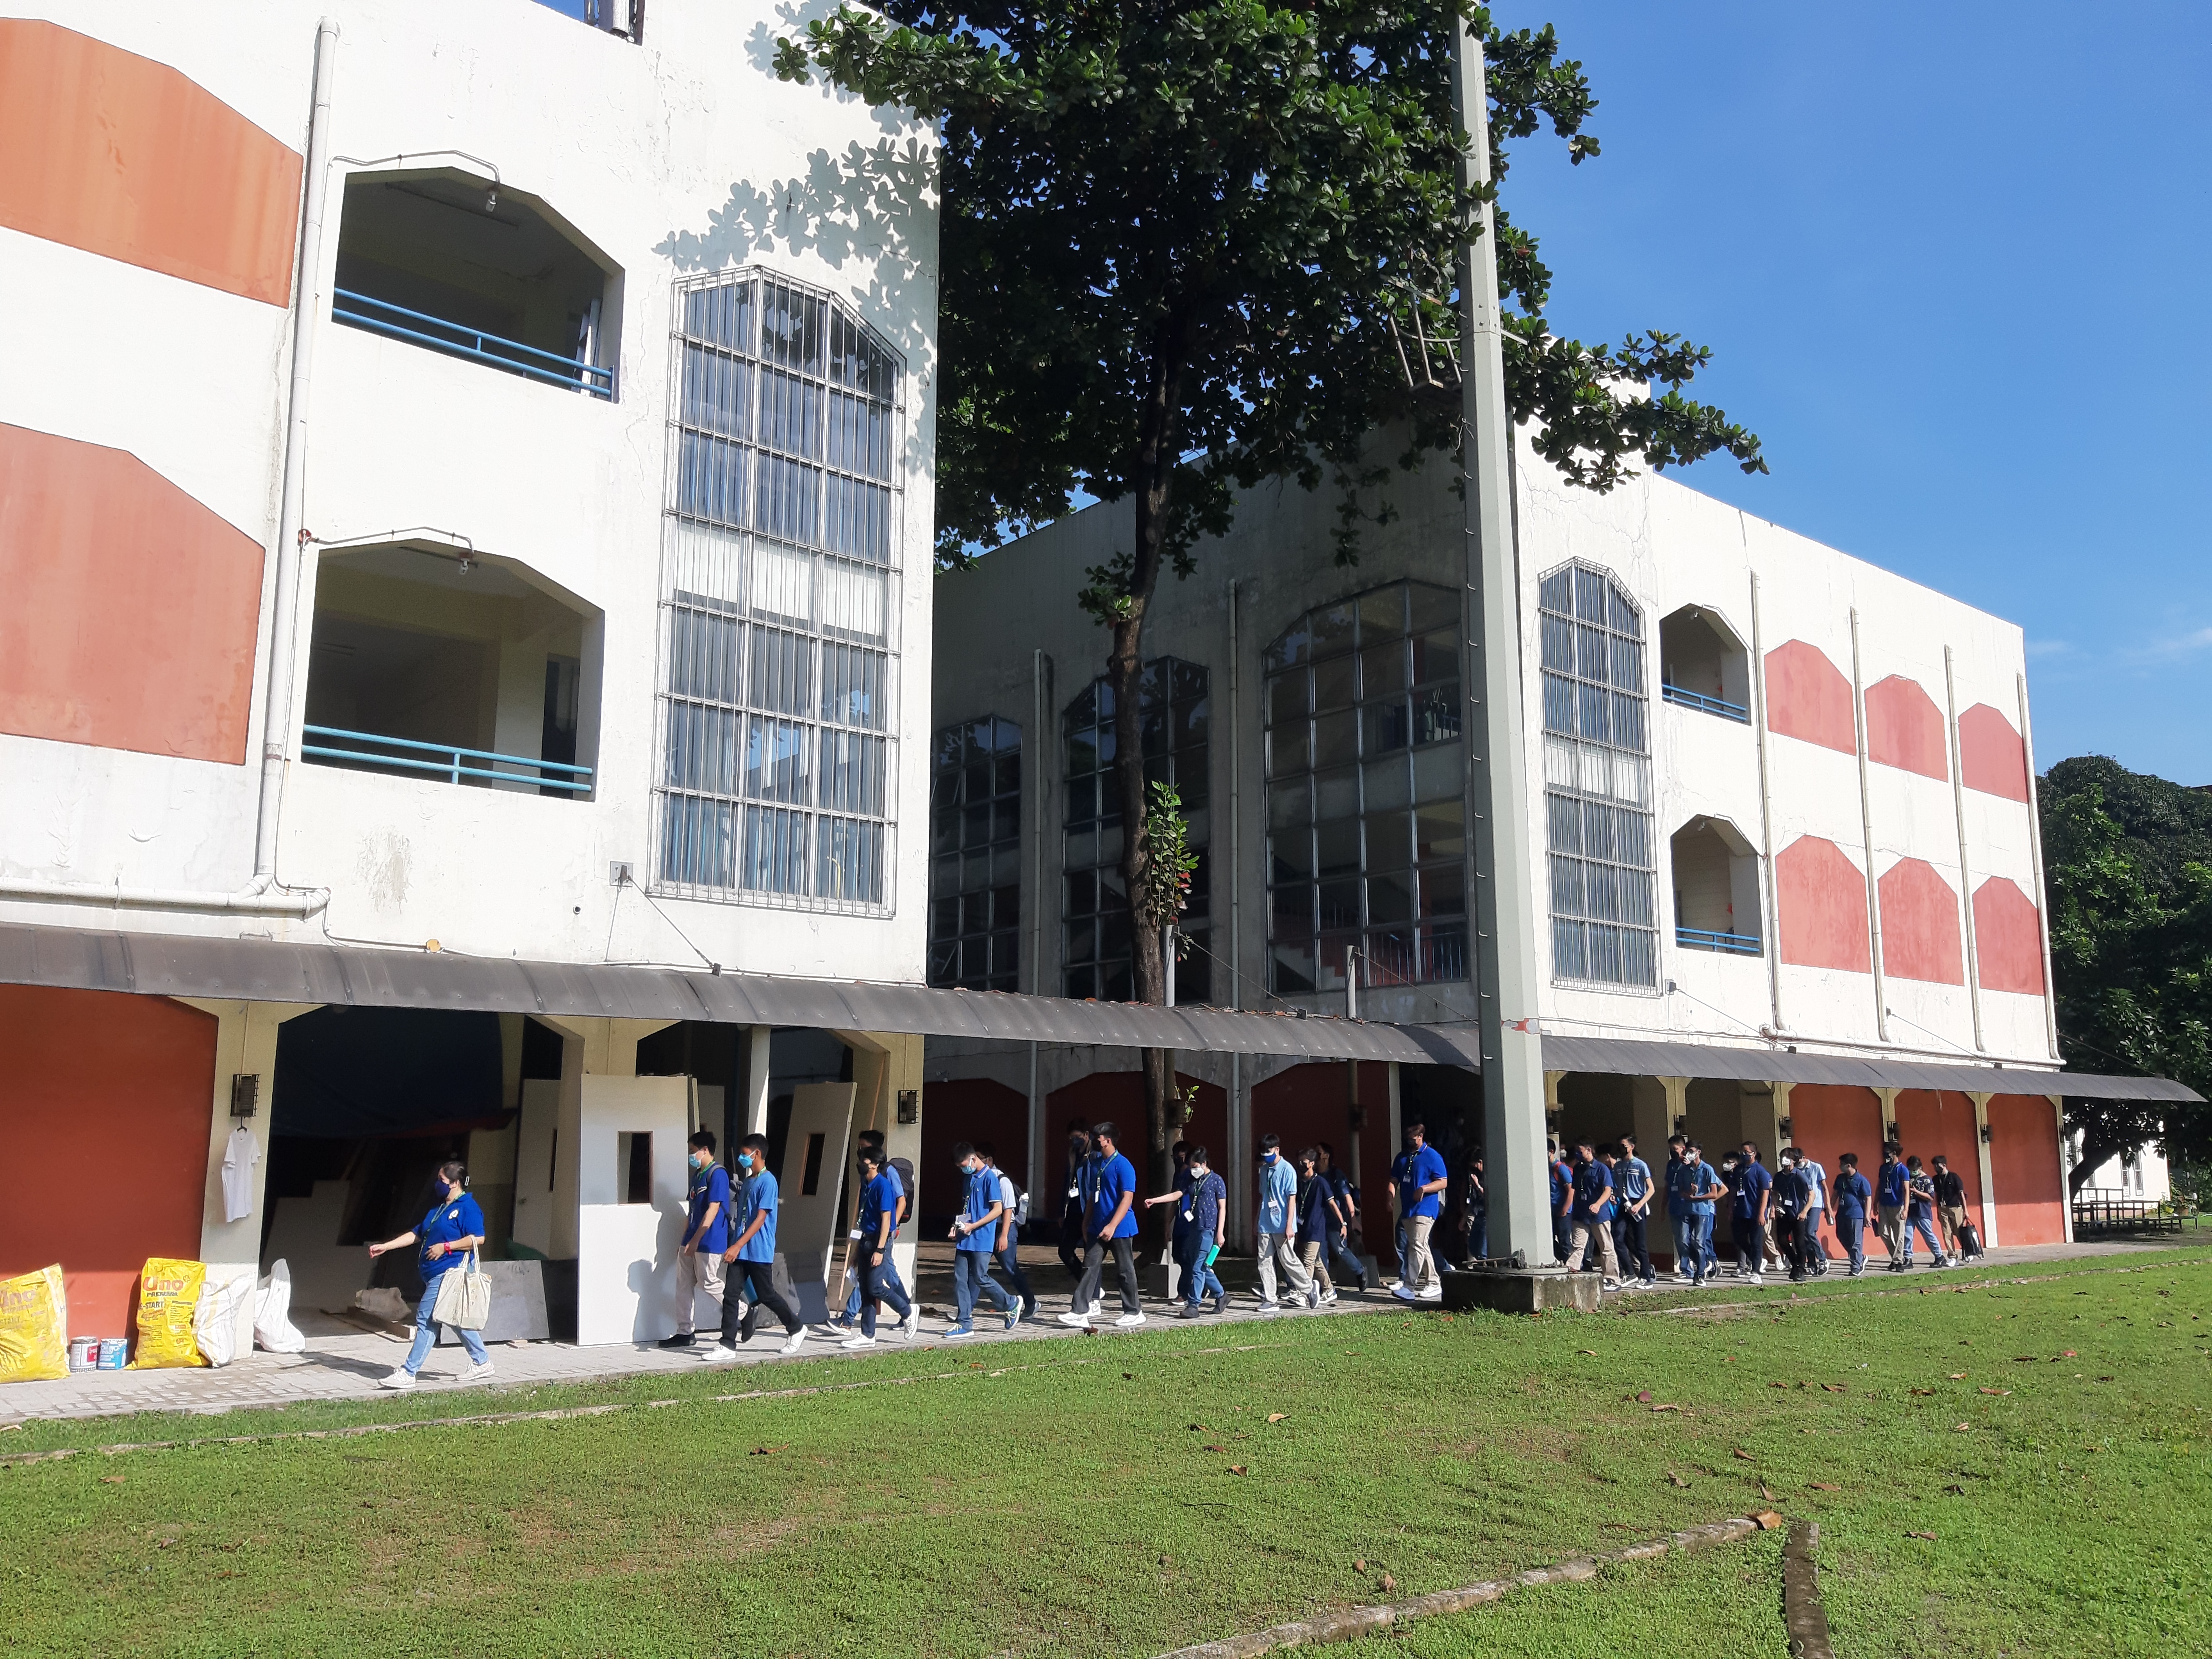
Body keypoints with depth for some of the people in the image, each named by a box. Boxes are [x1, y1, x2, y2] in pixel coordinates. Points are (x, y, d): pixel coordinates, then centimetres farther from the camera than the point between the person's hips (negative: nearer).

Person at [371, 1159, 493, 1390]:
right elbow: (416, 1235, 22)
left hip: (448, 1274, -10)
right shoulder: (439, 1208, 19)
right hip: (436, 1274, 10)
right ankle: (482, 1363, 23)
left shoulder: (468, 1207, -10)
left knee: (426, 1319, -10)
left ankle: (408, 1373, -7)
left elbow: (477, 1239, -20)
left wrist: (446, 1247, -18)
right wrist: (385, 1247, 17)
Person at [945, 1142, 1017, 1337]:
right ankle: (964, 1324, 7)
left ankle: (1011, 1305, 17)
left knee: (981, 1278, -4)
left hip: (982, 1239, -8)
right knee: (960, 1279, 3)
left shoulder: (989, 1178, -12)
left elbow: (998, 1210, -15)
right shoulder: (969, 1178, 14)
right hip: (965, 1239, 8)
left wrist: (973, 1226, -17)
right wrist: (958, 1226, 7)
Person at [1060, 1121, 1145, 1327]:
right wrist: (1087, 1221, 17)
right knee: (1090, 1267, 1)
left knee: (1125, 1271, 4)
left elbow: (1127, 1199, -20)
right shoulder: (1097, 1162, 10)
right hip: (1098, 1228, 7)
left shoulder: (1123, 1166, -15)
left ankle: (1134, 1312, 17)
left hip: (1120, 1229, -7)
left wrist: (1112, 1226, -27)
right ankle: (1080, 1311, 0)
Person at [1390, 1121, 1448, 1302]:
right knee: (1421, 1248, 13)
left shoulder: (1433, 1156, -4)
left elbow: (1443, 1182, -7)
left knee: (1417, 1246, -15)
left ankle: (1409, 1287, -20)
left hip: (1425, 1210, -8)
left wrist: (1424, 1189, -22)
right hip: (1406, 1210, 8)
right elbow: (1394, 1180, 17)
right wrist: (1391, 1197, -2)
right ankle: (1434, 1284, 22)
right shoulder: (1402, 1157, 16)